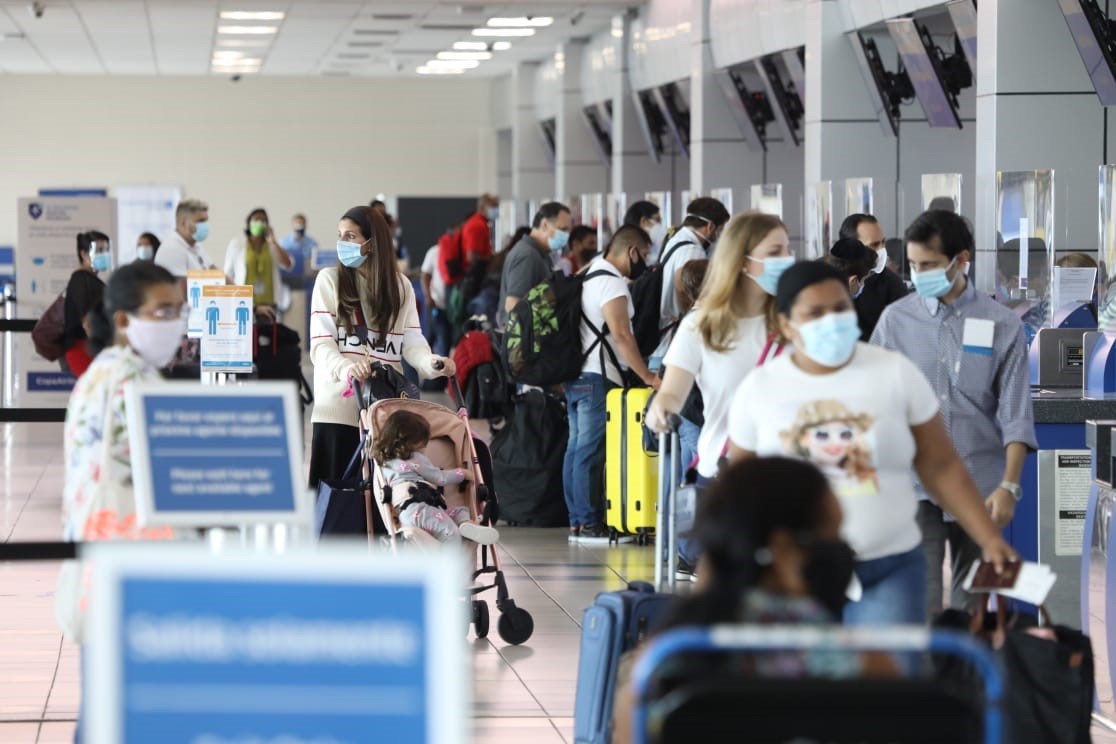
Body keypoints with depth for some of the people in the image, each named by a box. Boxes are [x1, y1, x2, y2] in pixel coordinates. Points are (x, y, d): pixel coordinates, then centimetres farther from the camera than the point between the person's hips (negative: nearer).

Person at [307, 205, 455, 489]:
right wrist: (346, 367, -27)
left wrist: (432, 363, -18)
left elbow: (412, 342, 4)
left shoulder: (400, 286, 10)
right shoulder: (329, 280, 3)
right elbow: (321, 343, -6)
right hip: (339, 405, -2)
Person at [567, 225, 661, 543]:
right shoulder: (612, 282, -14)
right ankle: (589, 524, -8)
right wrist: (648, 377, -19)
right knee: (591, 451, -8)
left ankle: (577, 521, 14)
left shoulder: (589, 275, 17)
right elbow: (621, 335, -21)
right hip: (598, 377, -10)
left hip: (576, 374, 10)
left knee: (577, 447, 10)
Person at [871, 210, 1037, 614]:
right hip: (915, 486, -1)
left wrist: (1009, 485, -8)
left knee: (972, 606, 8)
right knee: (919, 604, -8)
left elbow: (1015, 413, 0)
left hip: (980, 488, 1)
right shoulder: (896, 319, 2)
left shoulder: (1002, 324, 1)